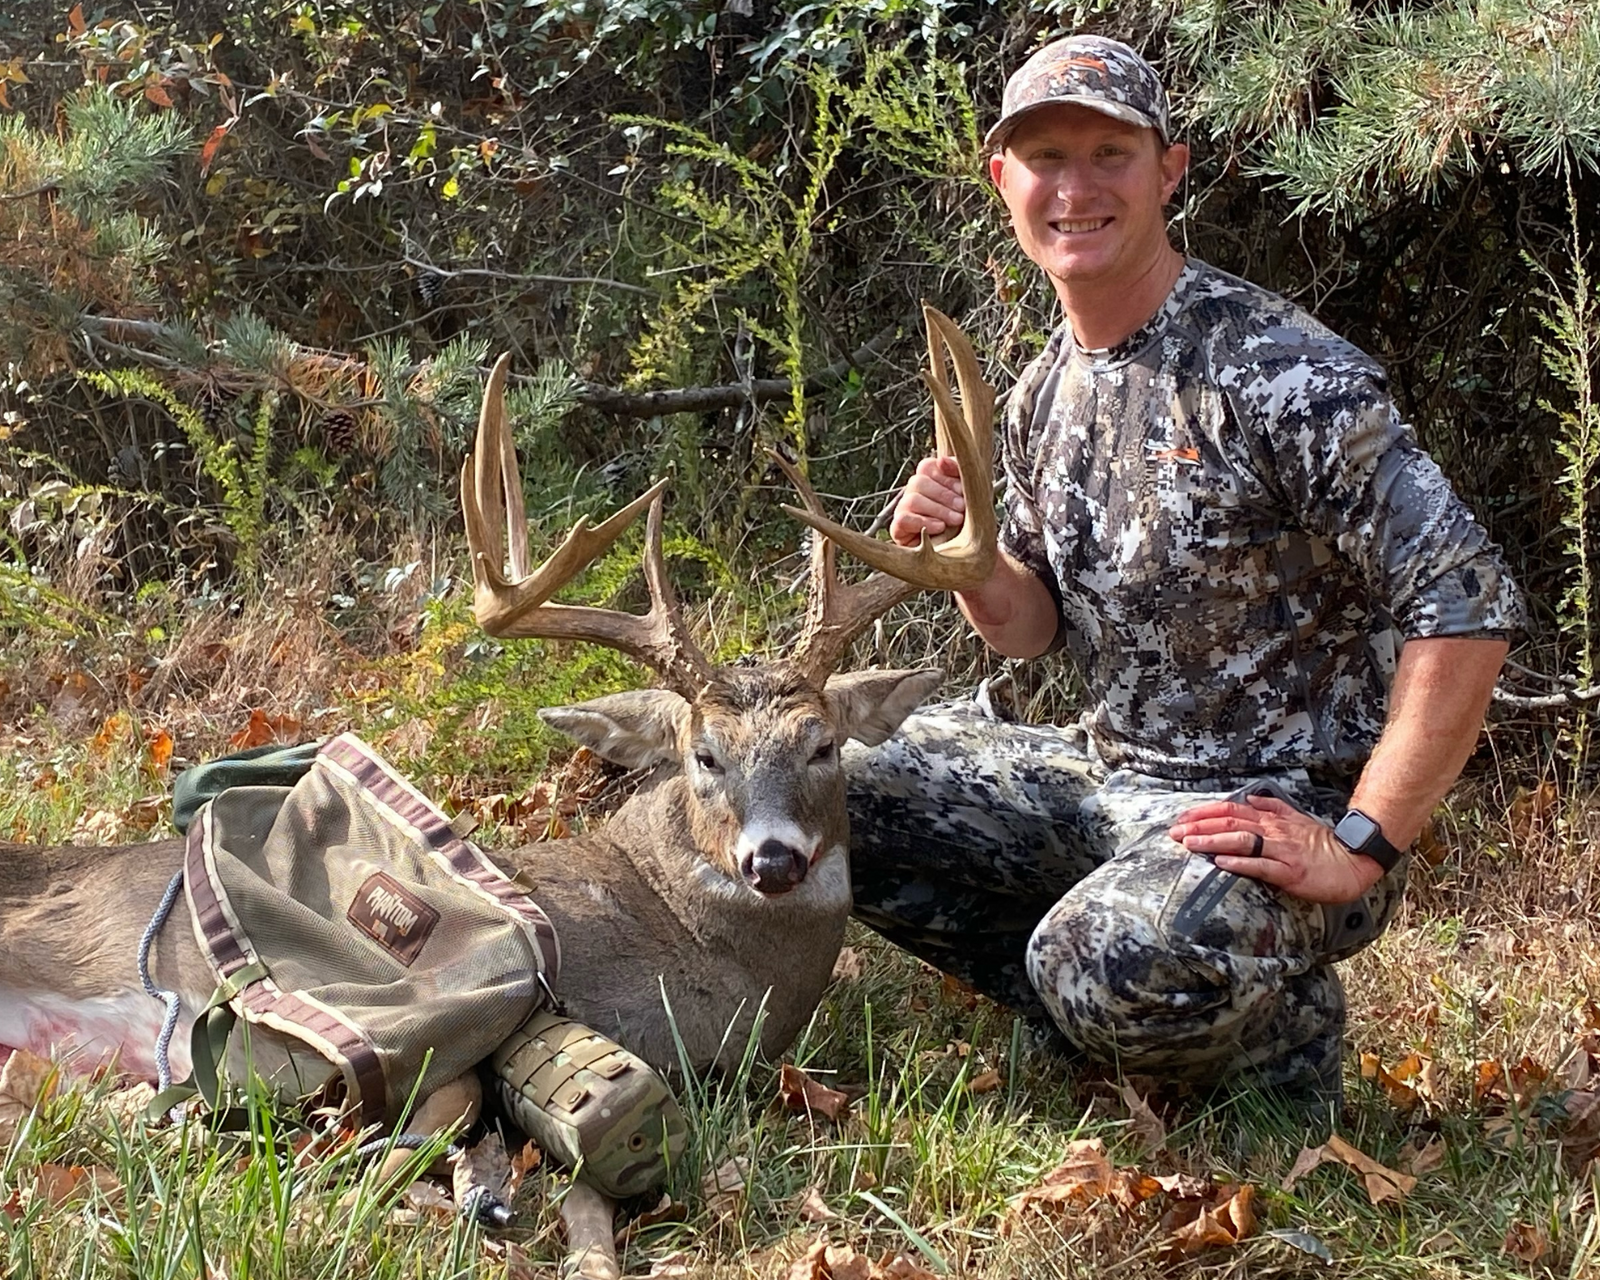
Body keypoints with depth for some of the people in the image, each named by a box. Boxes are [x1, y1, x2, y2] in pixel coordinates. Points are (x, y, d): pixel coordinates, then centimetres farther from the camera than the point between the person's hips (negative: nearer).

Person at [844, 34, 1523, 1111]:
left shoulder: (1280, 374, -19)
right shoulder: (1045, 394, 7)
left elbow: (1470, 611, -23)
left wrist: (1359, 849, -24)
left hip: (1279, 810, -8)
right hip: (1107, 775, 8)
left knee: (1115, 964, -35)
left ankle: (1281, 1031, 0)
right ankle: (1137, 1019, 6)